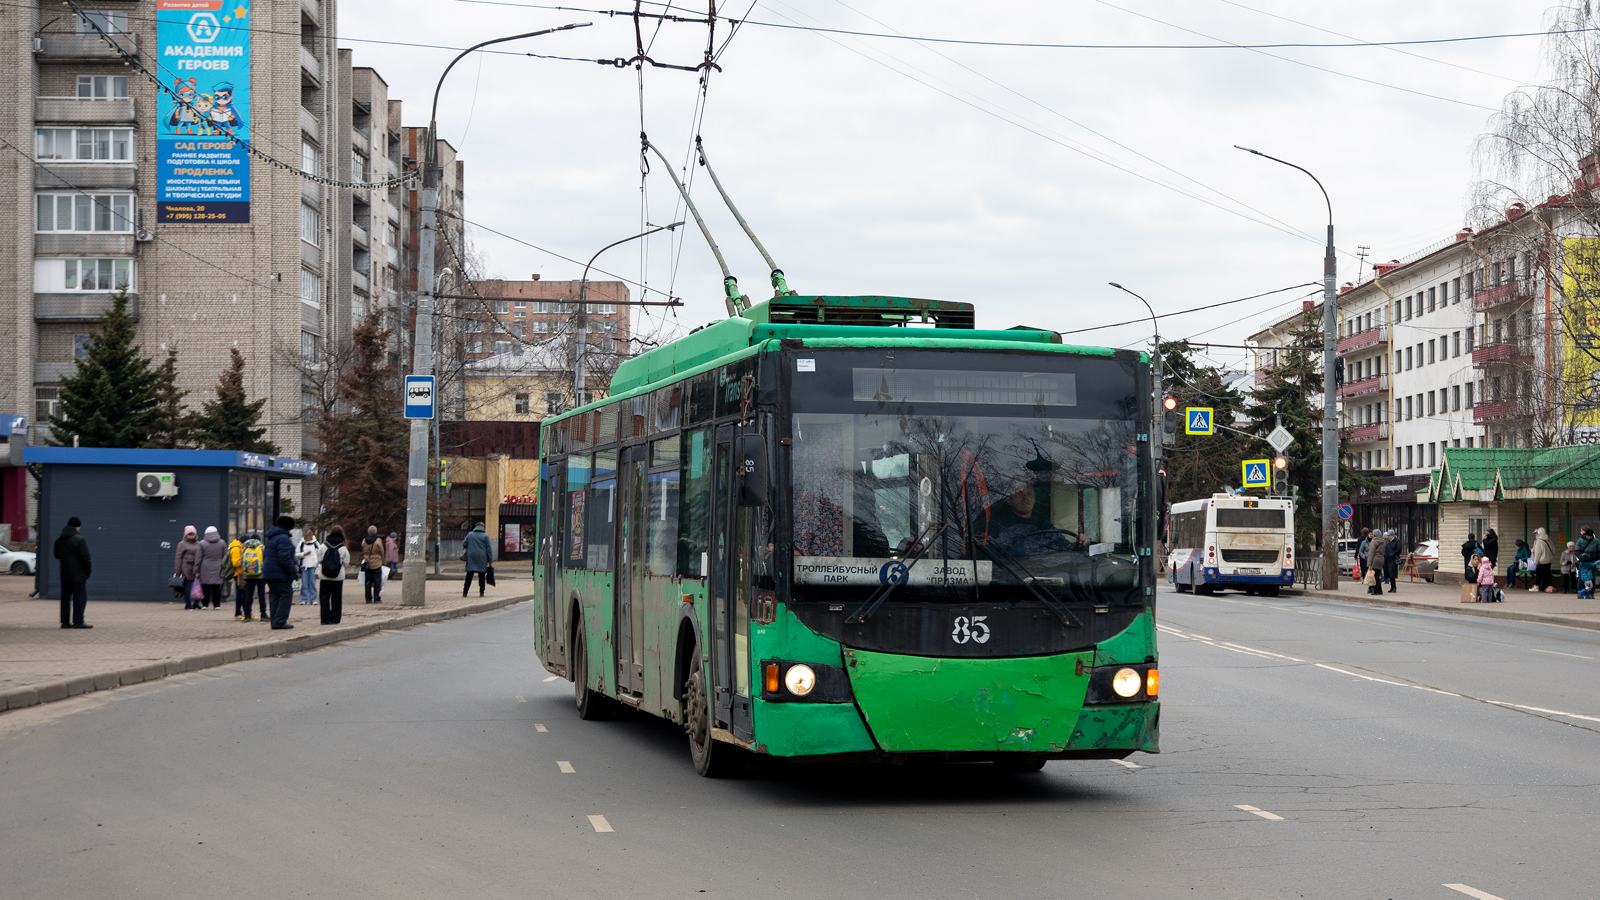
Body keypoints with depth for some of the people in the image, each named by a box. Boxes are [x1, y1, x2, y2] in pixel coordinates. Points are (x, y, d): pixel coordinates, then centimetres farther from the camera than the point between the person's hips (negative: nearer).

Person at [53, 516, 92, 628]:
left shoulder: (59, 540, 9)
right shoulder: (79, 539, -13)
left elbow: (57, 555, 21)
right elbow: (85, 557, -14)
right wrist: (88, 571, -4)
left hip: (64, 575, 7)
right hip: (78, 575, -7)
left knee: (65, 597, 10)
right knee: (79, 598, -3)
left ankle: (65, 621, 10)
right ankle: (78, 621, -8)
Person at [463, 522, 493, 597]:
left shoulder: (470, 534, 5)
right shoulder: (485, 536, -1)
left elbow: (464, 544, 5)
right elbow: (488, 548, -2)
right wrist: (489, 561, 1)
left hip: (471, 557, 2)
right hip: (482, 559, -2)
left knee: (469, 576, 3)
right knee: (481, 576, 5)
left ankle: (465, 592, -3)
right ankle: (481, 593, 3)